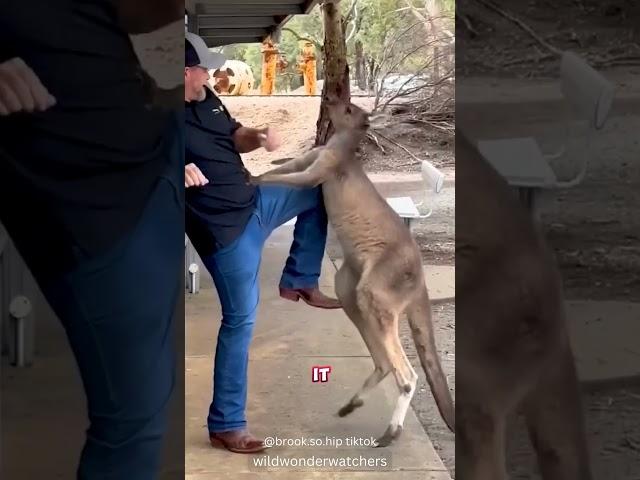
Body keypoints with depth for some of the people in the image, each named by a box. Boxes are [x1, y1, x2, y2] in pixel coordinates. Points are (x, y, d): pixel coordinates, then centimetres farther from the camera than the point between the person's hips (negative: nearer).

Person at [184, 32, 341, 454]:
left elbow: (233, 134, 16)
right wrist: (181, 171, -49)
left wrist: (259, 137, -5)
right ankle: (226, 425, 9)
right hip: (225, 230, -9)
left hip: (253, 202, 9)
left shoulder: (206, 99, 3)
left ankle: (300, 282, 23)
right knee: (241, 320, -3)